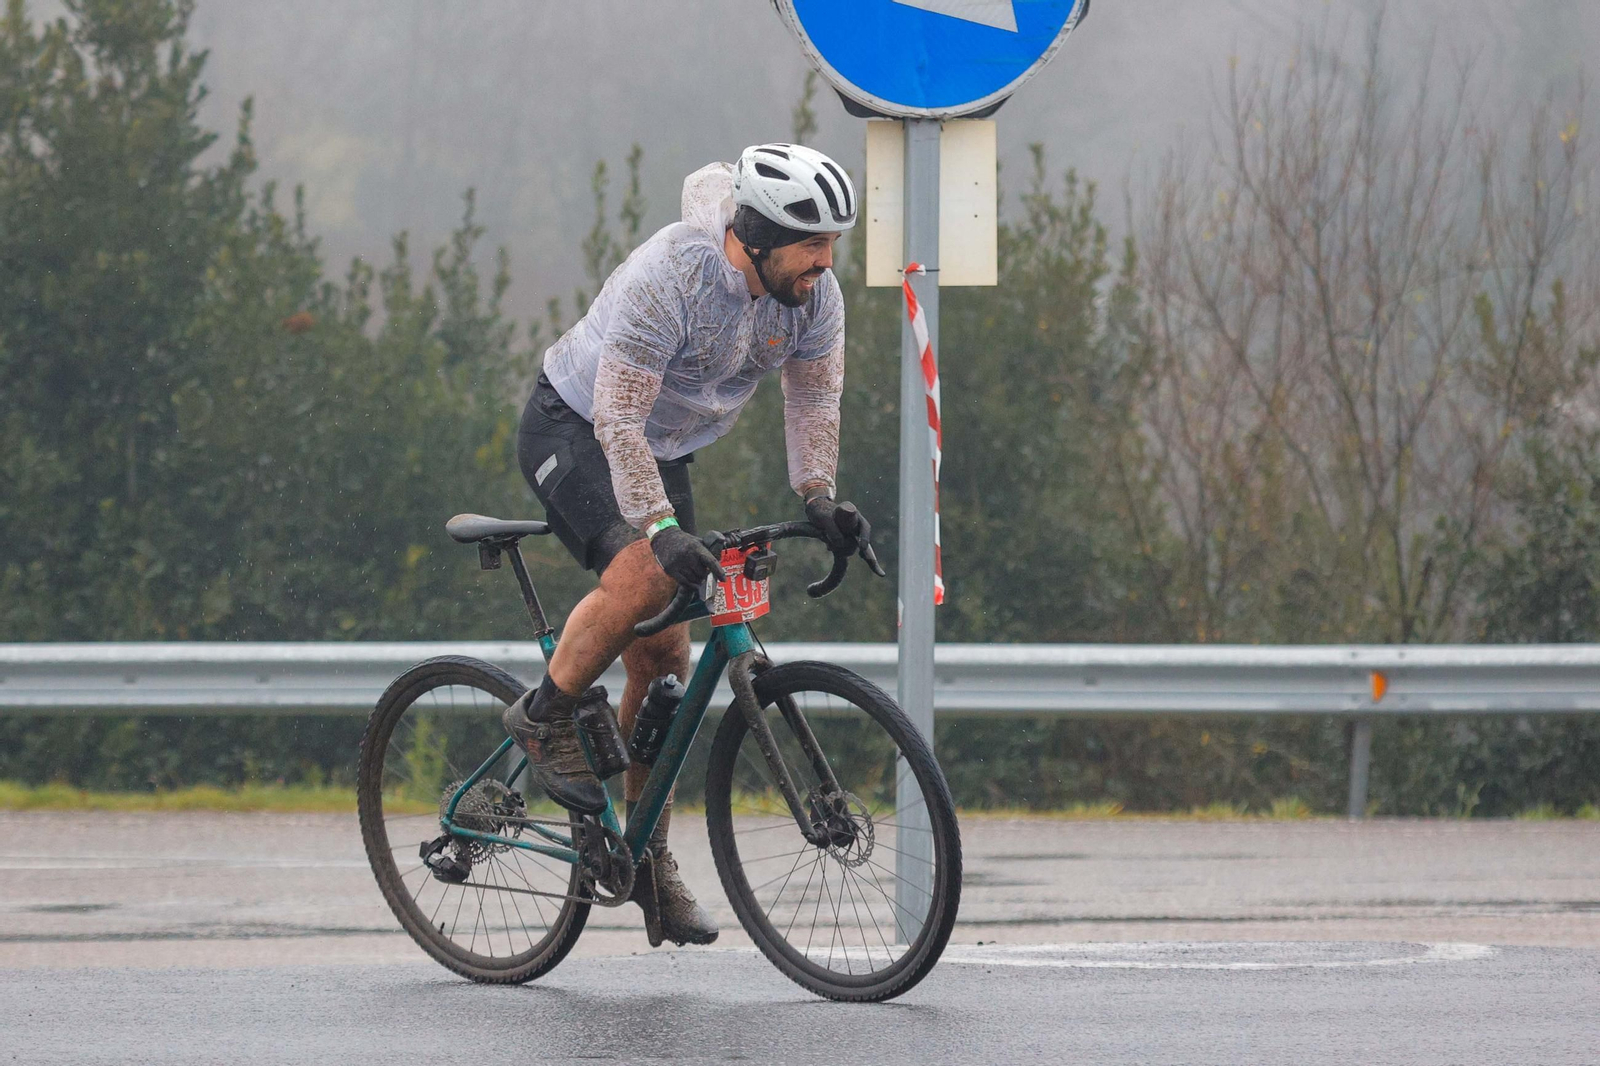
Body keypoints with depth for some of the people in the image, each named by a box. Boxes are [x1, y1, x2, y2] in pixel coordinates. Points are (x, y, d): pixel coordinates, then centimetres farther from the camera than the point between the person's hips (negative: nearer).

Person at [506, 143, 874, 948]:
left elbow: (814, 399, -1)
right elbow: (619, 417, -34)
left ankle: (649, 859, 11)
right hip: (573, 429, -7)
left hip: (663, 452, 7)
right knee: (642, 574, -33)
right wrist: (661, 528, -42)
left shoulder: (814, 294, -13)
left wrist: (817, 497, -17)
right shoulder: (670, 278, -33)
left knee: (664, 657, 2)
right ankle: (545, 721, -10)